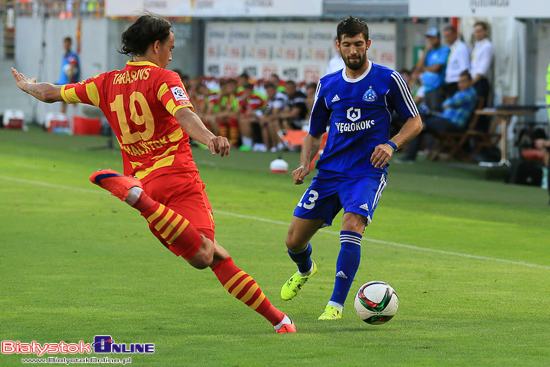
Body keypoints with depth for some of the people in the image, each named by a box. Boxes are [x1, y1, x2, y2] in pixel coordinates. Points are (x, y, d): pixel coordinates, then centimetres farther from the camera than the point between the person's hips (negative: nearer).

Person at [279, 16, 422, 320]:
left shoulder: (388, 80, -1)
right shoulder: (327, 86, 9)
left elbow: (414, 121, 4)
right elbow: (314, 133, 19)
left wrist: (391, 145, -14)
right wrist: (305, 164, 0)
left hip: (367, 172, -4)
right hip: (330, 171, 4)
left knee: (351, 227, -29)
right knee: (294, 240, 1)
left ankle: (336, 305, -21)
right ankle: (305, 271, 39)